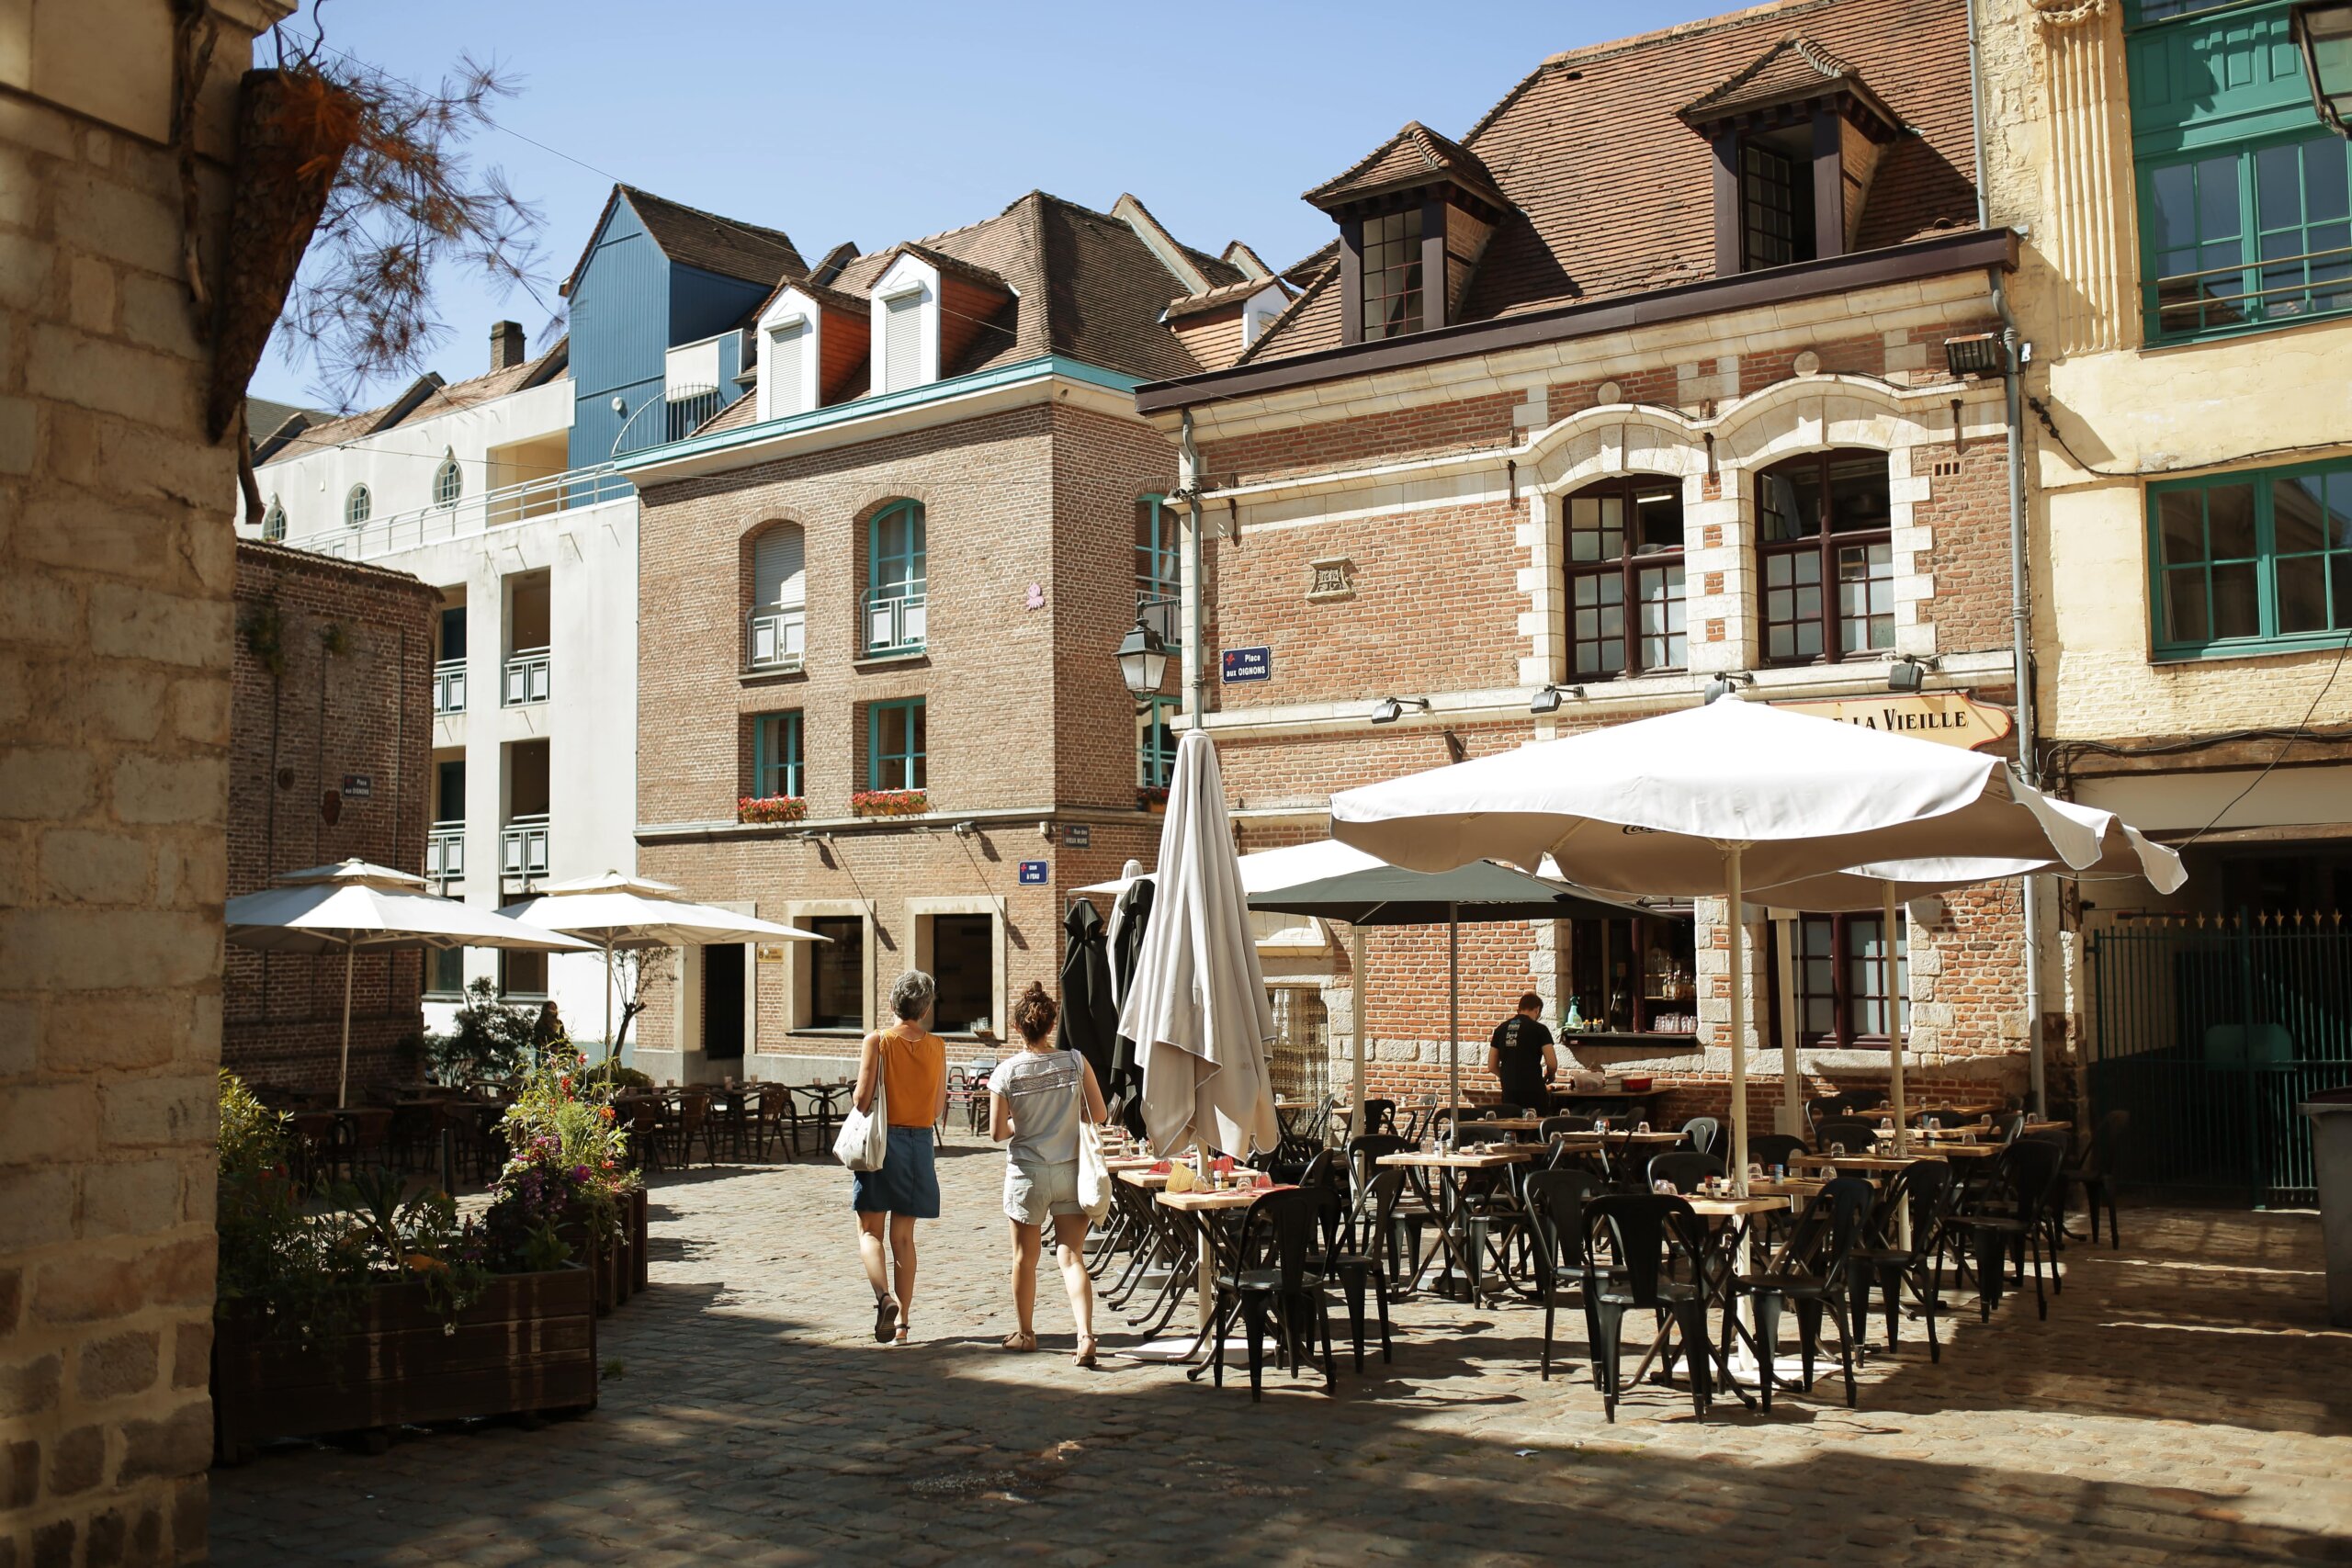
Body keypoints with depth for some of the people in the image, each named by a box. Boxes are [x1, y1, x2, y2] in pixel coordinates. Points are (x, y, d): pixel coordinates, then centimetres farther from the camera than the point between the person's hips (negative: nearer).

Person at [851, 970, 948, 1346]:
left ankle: (884, 1297, -19)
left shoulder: (876, 1041, -7)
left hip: (882, 1140, -3)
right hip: (919, 1143, 3)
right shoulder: (937, 1047, 2)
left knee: (870, 1230, 4)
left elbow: (863, 1097, -11)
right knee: (903, 1236, 10)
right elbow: (938, 1109, 4)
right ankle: (902, 1320, 10)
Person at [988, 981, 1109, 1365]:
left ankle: (1025, 1333, 28)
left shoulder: (1006, 1071, -11)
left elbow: (997, 1132, -9)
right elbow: (1098, 1114, -2)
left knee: (1025, 1257, 15)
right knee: (1072, 1257, 2)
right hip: (1070, 1171, 1)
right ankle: (1085, 1333, -13)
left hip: (1027, 1173, -1)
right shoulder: (1076, 1062, -6)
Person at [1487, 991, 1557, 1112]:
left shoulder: (1501, 1029, 9)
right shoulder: (1539, 1029, -4)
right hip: (1533, 1092, -4)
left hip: (1509, 1093, 4)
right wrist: (1548, 1078, 11)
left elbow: (1492, 1066, 10)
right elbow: (1552, 1064, -9)